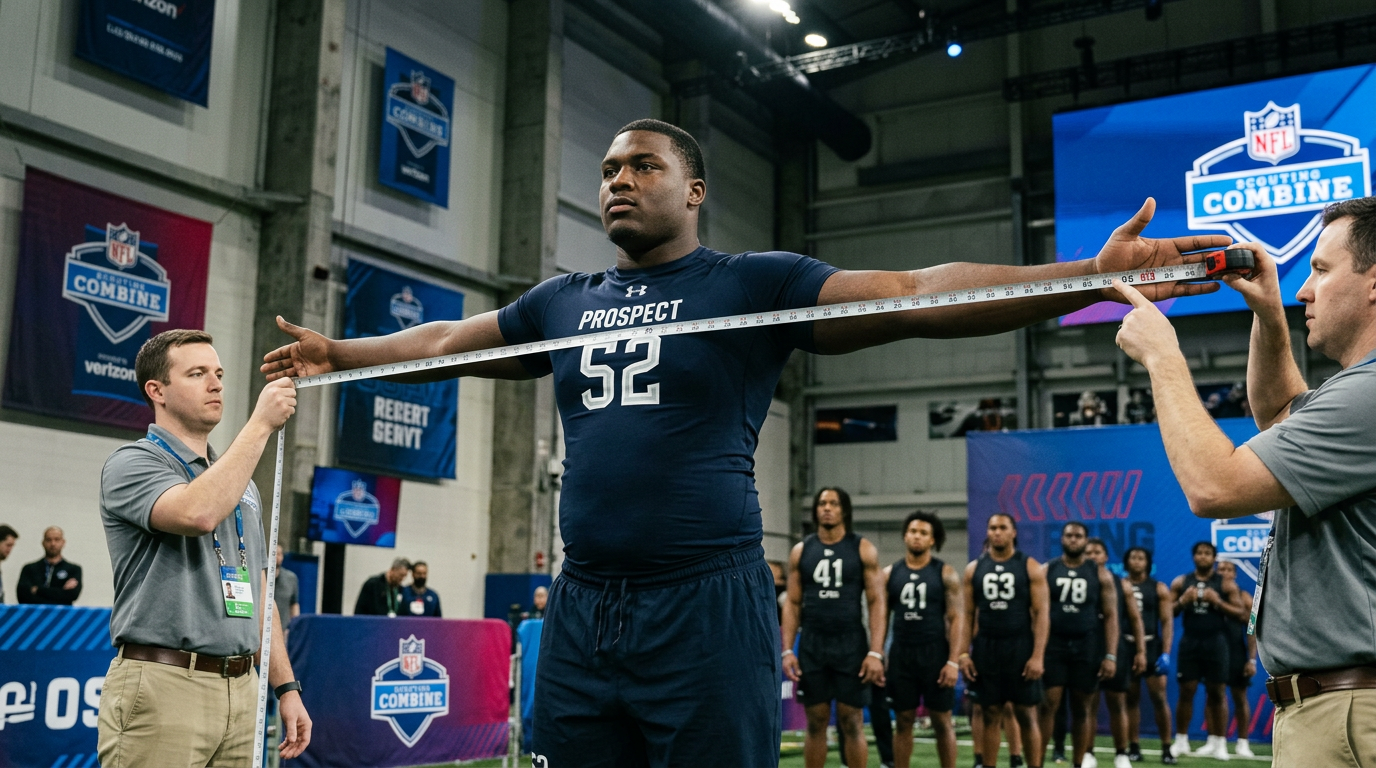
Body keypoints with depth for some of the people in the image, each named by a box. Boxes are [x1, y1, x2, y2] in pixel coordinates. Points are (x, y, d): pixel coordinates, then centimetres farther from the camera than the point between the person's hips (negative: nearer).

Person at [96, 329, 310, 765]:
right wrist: (261, 424, -18)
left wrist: (286, 687, 14)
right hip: (163, 685, -7)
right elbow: (197, 513, -25)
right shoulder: (132, 463, -3)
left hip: (241, 692, 7)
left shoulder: (243, 485, 20)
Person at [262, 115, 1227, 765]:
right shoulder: (565, 302, 15)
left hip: (706, 607, -5)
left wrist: (1092, 277, -20)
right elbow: (444, 342, 28)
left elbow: (914, 296, -10)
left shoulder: (756, 286, -1)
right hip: (582, 611, 5)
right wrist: (336, 353, 32)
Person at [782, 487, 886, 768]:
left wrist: (876, 652, -12)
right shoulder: (801, 551, 6)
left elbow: (876, 603, -3)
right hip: (811, 646, 2)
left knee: (852, 723, 1)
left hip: (851, 646, -2)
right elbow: (792, 603, 6)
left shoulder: (863, 549, 0)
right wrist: (787, 651, -3)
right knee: (815, 723, 6)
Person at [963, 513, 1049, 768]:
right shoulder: (974, 569, 7)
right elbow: (968, 614, 8)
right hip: (986, 647, 2)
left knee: (1026, 715, 1)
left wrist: (1038, 655, -13)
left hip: (1021, 647, -2)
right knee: (991, 715, 6)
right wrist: (963, 653, -1)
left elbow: (1041, 613, -5)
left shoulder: (1031, 567, -1)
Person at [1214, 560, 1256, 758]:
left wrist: (1252, 660, -8)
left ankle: (1242, 742, 13)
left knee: (1240, 697, 6)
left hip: (1236, 652, 0)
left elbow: (1252, 630, -2)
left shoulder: (1244, 597, 0)